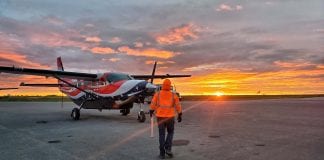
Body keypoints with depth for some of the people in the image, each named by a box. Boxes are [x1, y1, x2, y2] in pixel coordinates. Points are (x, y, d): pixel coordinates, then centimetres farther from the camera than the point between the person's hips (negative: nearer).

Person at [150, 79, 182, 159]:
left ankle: (162, 153, 9)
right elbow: (178, 106, -1)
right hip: (170, 117, 0)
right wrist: (180, 115, 9)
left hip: (160, 117, 0)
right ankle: (168, 148, 4)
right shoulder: (173, 95, -4)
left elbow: (153, 104, 3)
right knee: (170, 132, 20)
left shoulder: (157, 94, -4)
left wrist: (151, 111, 21)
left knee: (162, 135, 9)